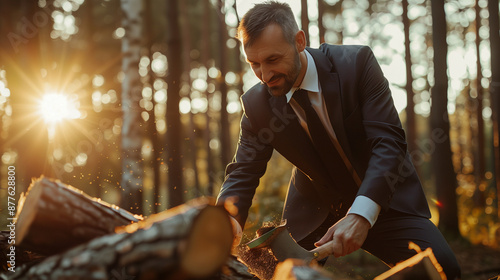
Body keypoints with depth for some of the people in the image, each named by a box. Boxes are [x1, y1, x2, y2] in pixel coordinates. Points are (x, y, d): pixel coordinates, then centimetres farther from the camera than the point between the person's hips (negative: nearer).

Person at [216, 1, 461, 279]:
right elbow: (243, 172, -8)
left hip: (380, 197, -2)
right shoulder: (256, 104, -12)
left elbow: (388, 141, -27)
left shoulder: (356, 62, -21)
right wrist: (229, 217, -33)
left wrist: (361, 214, -41)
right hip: (314, 210, 2)